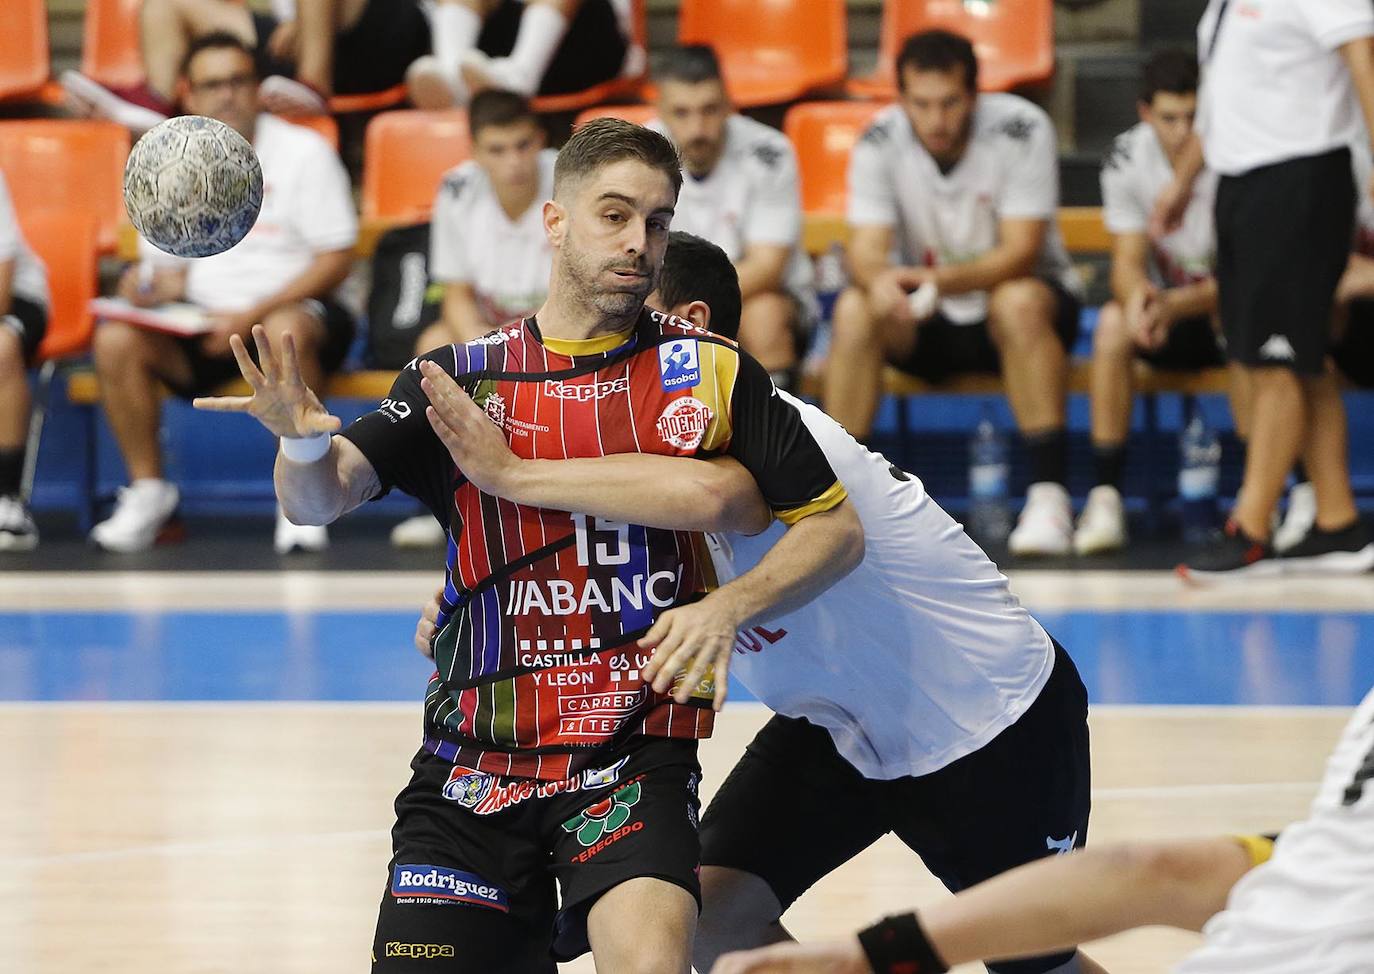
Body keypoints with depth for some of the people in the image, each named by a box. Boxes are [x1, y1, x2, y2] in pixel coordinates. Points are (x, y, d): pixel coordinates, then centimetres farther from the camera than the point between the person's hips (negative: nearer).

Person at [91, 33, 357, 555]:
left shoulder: (304, 152, -1)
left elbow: (335, 259, -6)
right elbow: (165, 267, 16)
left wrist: (255, 314, -17)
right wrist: (146, 285, -11)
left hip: (293, 306, -4)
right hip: (201, 320, 4)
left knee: (286, 332, -40)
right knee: (115, 341, -24)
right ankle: (148, 493, -10)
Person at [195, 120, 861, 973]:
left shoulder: (711, 374, 4)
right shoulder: (459, 381, 4)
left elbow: (839, 528, 7)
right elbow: (323, 497, -8)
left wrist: (732, 606, -11)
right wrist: (302, 438, -31)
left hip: (636, 754, -2)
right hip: (472, 765, 2)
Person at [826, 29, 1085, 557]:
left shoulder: (1022, 131, -19)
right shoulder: (879, 143, -10)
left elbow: (1020, 251, -23)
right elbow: (866, 249, -16)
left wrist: (943, 280, -42)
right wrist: (879, 279, -42)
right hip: (928, 319, 3)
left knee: (1018, 302, -36)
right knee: (855, 310, -26)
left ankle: (1048, 494, -36)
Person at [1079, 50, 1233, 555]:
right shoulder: (1127, 159, -9)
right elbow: (1128, 261, -12)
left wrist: (1175, 305, -41)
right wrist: (1137, 298, -38)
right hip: (1166, 307, 3)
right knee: (1113, 322, -28)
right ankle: (1106, 496, -29)